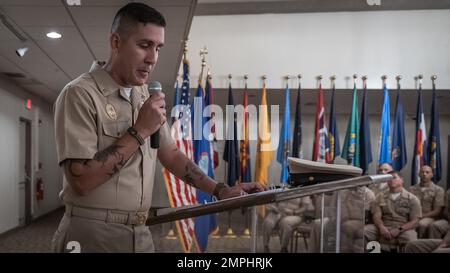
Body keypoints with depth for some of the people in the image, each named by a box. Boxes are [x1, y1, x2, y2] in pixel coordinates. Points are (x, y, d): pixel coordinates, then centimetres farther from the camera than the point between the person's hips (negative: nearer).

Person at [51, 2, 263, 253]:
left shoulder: (146, 97, 9)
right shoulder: (80, 94, -13)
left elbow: (170, 154, 15)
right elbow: (80, 180, -20)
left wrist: (220, 190, 6)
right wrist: (139, 131, -19)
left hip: (140, 233, 7)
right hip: (92, 235, -6)